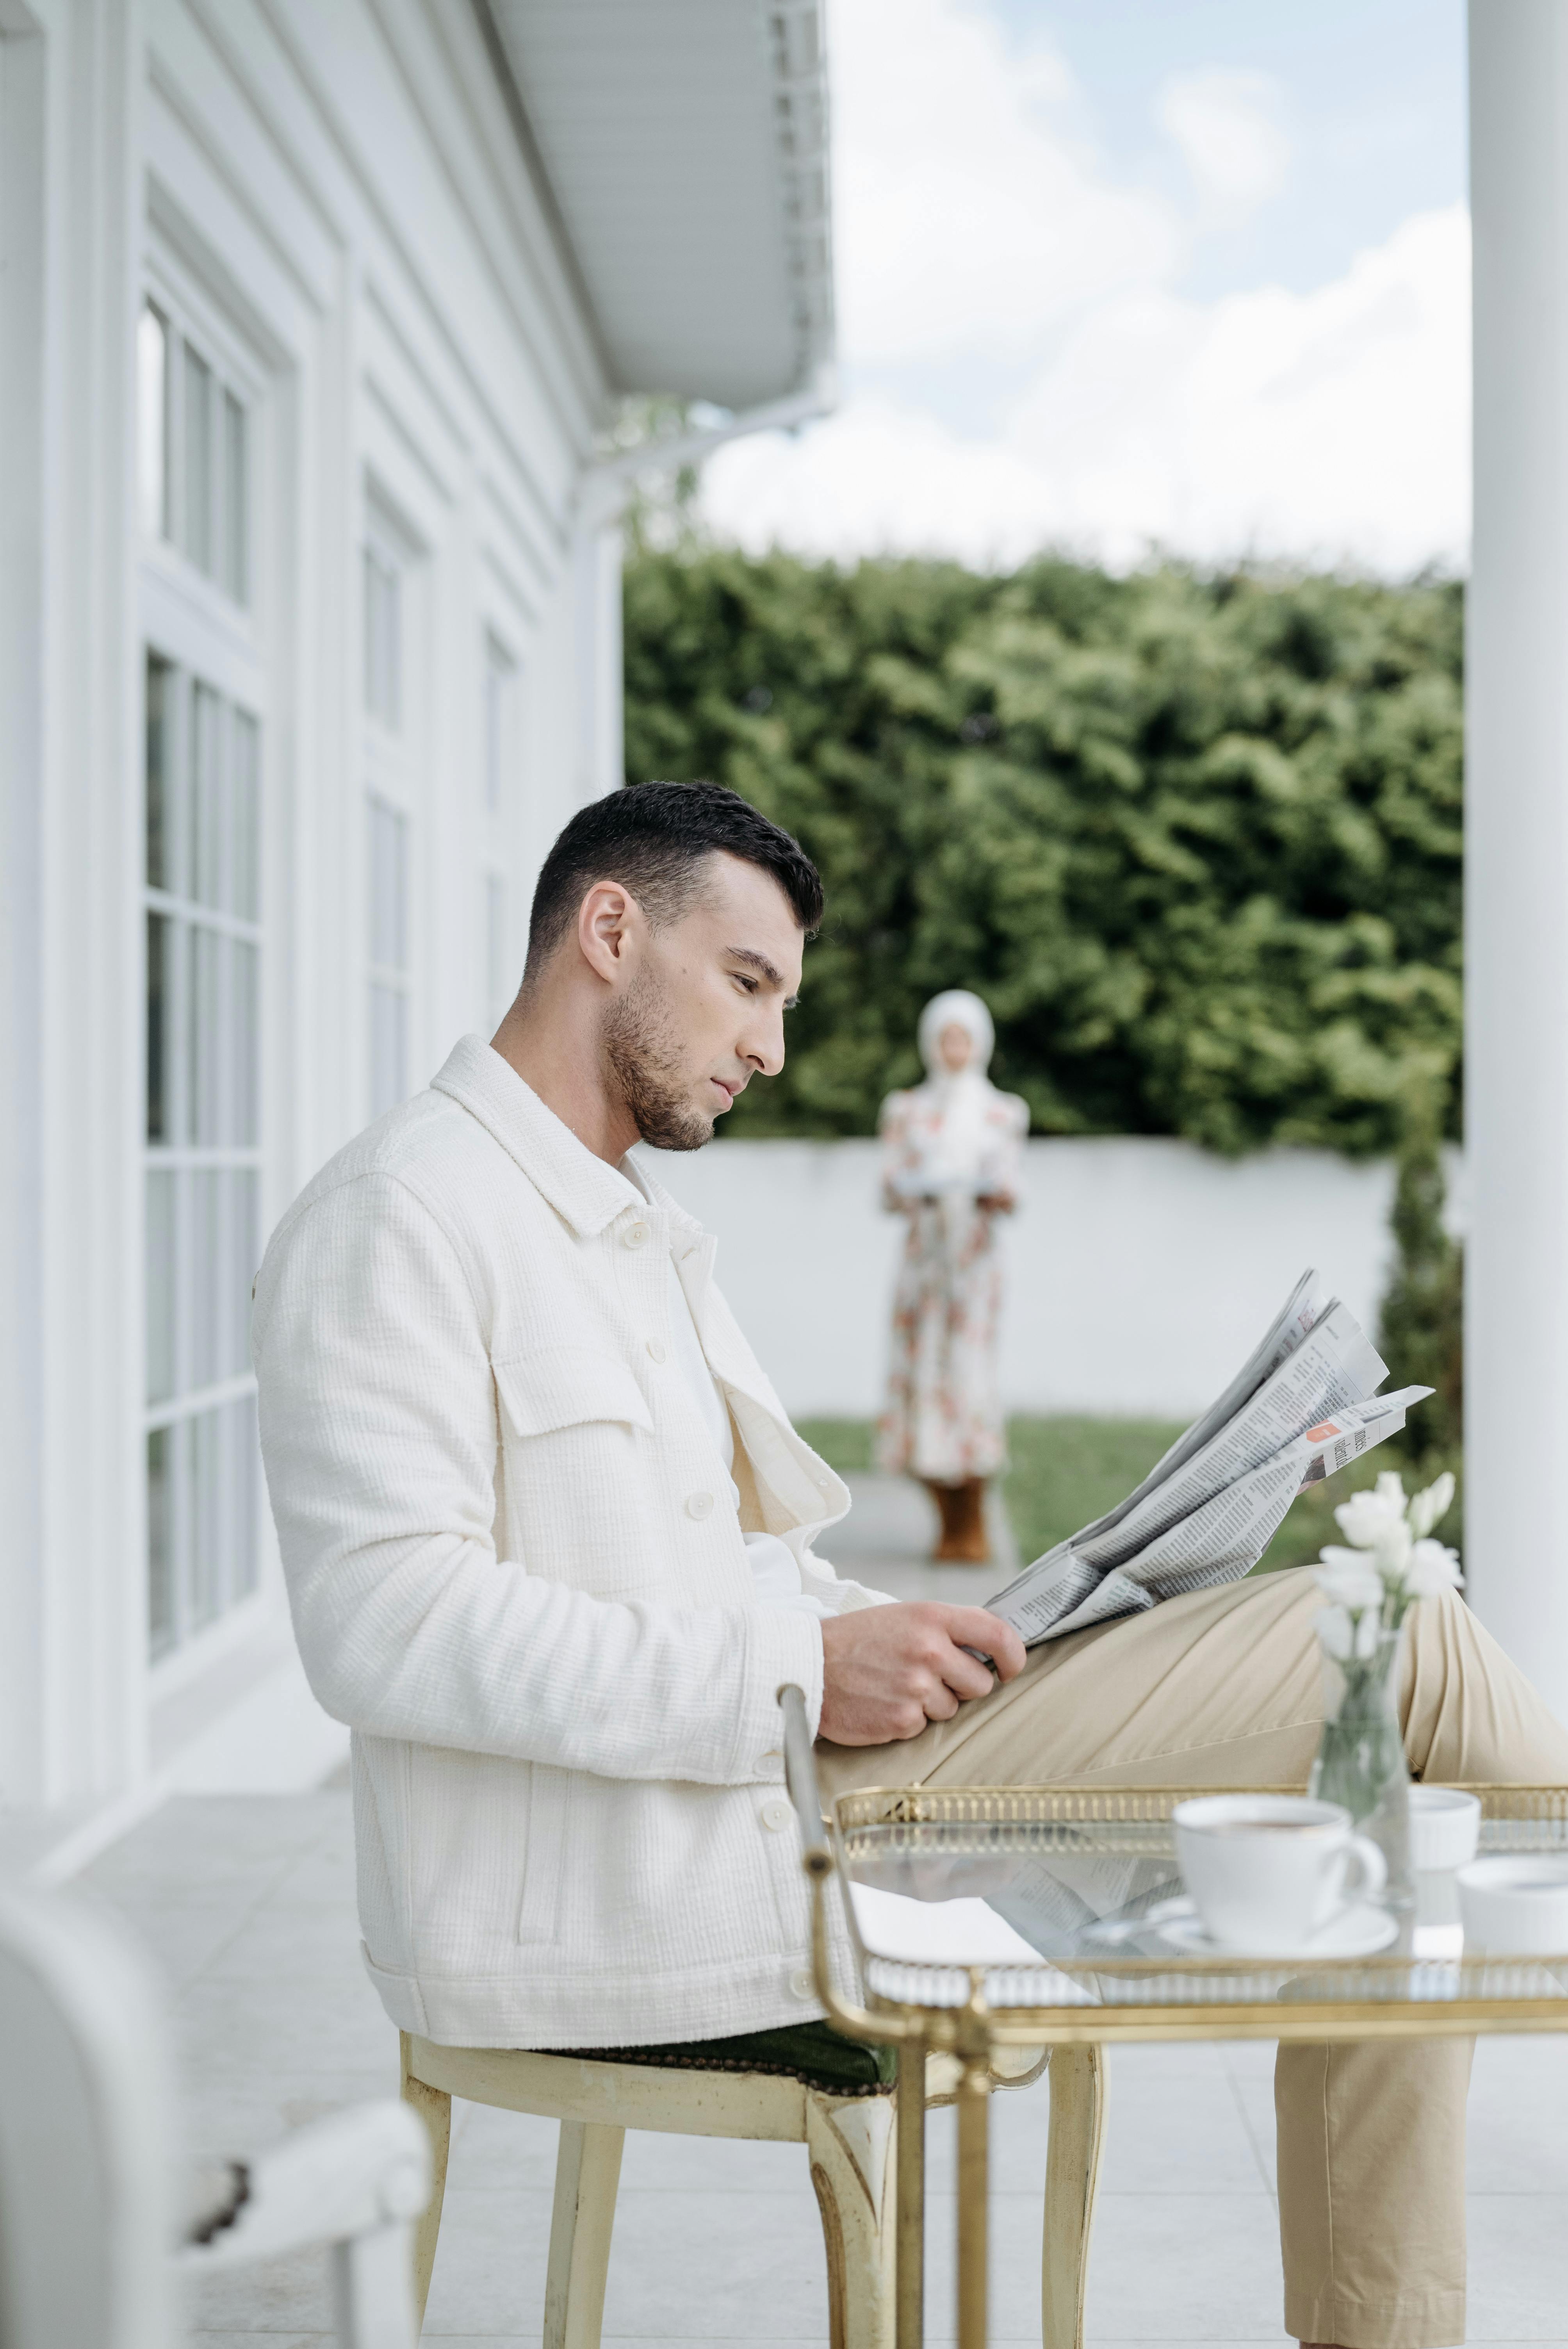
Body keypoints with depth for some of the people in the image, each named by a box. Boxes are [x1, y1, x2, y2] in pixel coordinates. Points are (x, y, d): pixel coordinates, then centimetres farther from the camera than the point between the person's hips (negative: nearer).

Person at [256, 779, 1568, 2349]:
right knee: (1385, 1641, -12)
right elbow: (384, 1625, -21)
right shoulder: (394, 1216, -9)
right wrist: (796, 1673, -23)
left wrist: (905, 1647, -1)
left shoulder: (646, 1238, 22)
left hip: (776, 1791, 10)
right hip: (598, 1910, -10)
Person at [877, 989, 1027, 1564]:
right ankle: (949, 1525, 5)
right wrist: (916, 1191, -15)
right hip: (922, 1253, 1)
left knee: (968, 1373, -11)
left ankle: (973, 1527, -5)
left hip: (975, 1258, -1)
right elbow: (890, 1189, 7)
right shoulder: (906, 1111, 14)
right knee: (919, 1372, -4)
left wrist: (999, 1196, -17)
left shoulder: (1002, 1113, 13)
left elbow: (1008, 1187, 6)